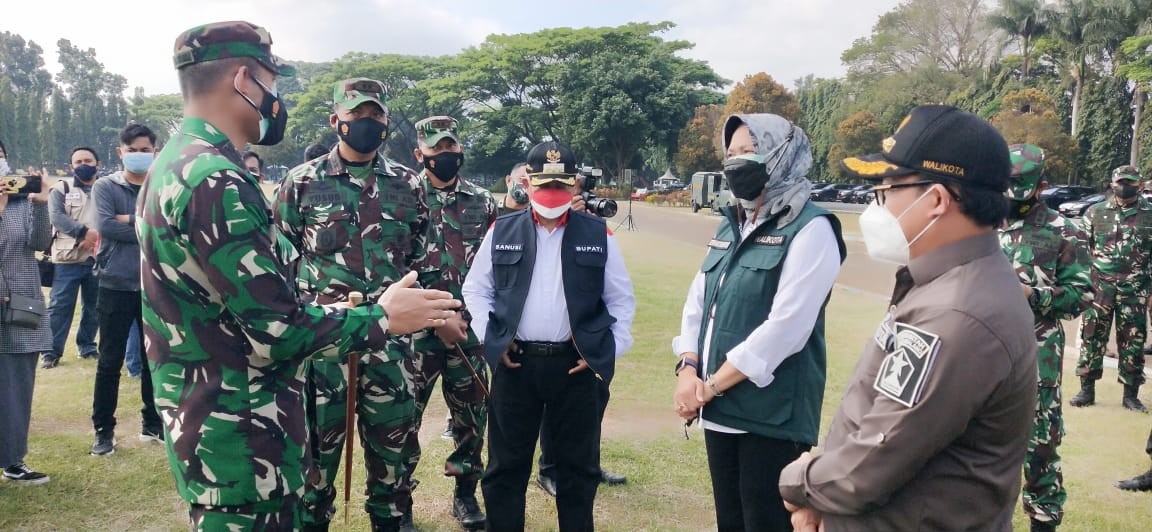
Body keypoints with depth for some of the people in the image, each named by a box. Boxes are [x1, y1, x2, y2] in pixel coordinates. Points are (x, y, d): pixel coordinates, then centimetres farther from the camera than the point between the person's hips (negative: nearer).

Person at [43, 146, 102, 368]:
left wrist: (98, 235, -18)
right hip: (68, 259, -2)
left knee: (94, 306, 10)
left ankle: (87, 346, 24)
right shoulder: (62, 189, 8)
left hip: (98, 259, 2)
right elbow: (57, 217, -8)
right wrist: (85, 232, -19)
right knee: (60, 305, -5)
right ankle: (52, 351, 1)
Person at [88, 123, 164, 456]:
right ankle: (103, 430, 15)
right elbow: (105, 226, -16)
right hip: (116, 285, -2)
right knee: (110, 361, 4)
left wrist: (131, 220, -15)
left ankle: (153, 424, 25)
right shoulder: (105, 187, 0)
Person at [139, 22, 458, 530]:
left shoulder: (175, 164, 10)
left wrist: (326, 307, 16)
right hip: (238, 437, -10)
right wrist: (379, 319, -11)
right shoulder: (214, 181, -23)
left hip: (203, 418, 10)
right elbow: (276, 329, -24)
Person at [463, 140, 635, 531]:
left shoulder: (598, 235, 2)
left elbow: (621, 299, 7)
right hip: (515, 363, 0)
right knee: (506, 465, 10)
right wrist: (490, 338, -1)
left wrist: (610, 351, -2)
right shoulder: (502, 231, 4)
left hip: (575, 365, 0)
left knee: (578, 466, 11)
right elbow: (475, 289, 10)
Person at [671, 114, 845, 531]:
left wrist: (711, 386, -15)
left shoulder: (811, 229, -12)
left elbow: (785, 328, -20)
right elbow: (698, 302, 14)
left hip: (773, 416, -7)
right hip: (719, 410, 8)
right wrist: (688, 369, -4)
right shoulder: (731, 226, 13)